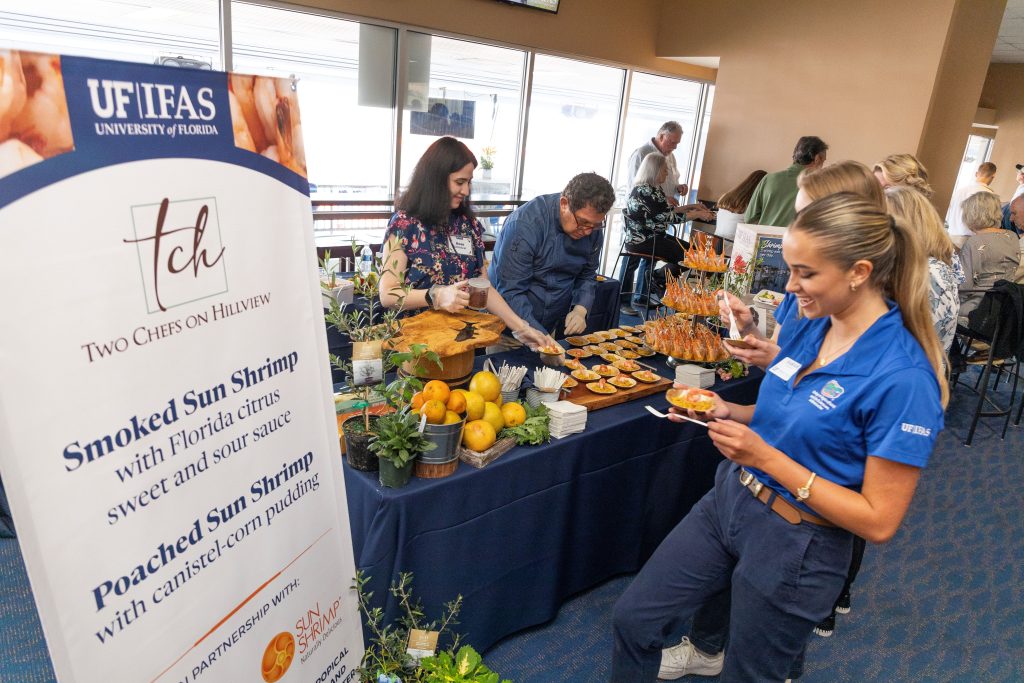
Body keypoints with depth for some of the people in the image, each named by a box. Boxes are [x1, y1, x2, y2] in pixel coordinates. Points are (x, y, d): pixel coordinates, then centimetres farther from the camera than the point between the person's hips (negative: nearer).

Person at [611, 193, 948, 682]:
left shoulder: (903, 378, -23)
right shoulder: (812, 327, -1)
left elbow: (879, 522, -20)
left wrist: (766, 457, -25)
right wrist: (728, 413, -4)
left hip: (795, 546, -6)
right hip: (730, 499, 7)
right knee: (632, 621, 12)